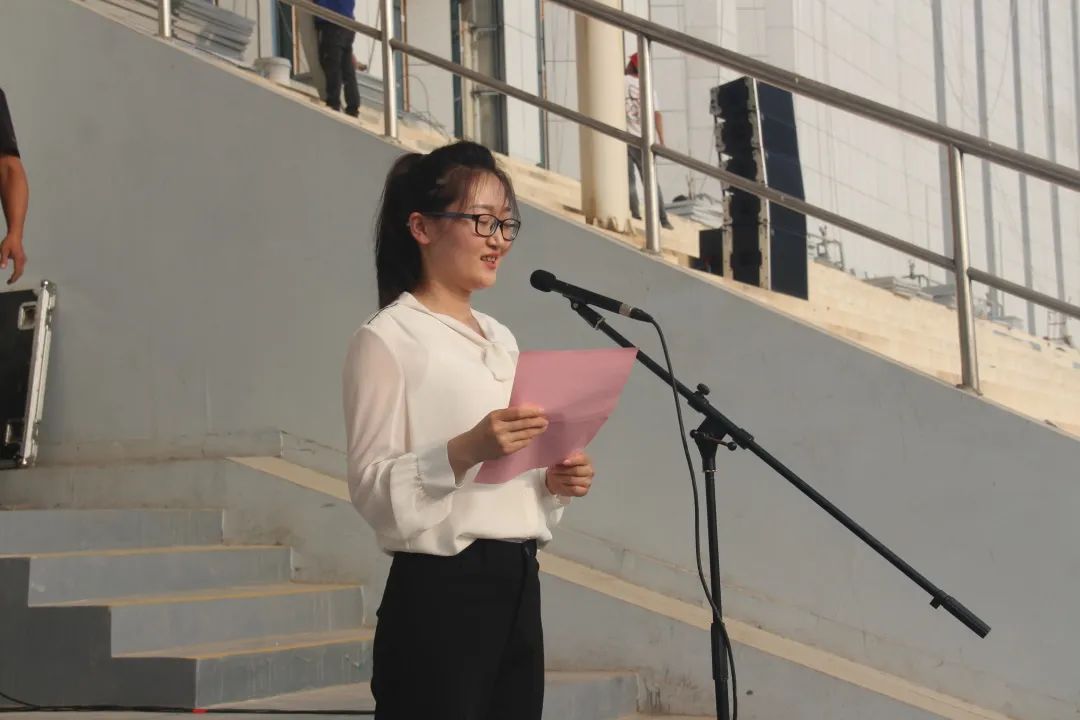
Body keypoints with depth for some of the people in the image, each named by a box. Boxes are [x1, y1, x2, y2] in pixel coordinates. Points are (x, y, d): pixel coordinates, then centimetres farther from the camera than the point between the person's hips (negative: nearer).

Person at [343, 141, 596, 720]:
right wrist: (466, 450, -28)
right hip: (442, 590, -7)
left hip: (517, 585, 7)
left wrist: (555, 481, 3)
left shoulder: (501, 339, 18)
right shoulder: (387, 339, -6)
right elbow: (370, 486, -14)